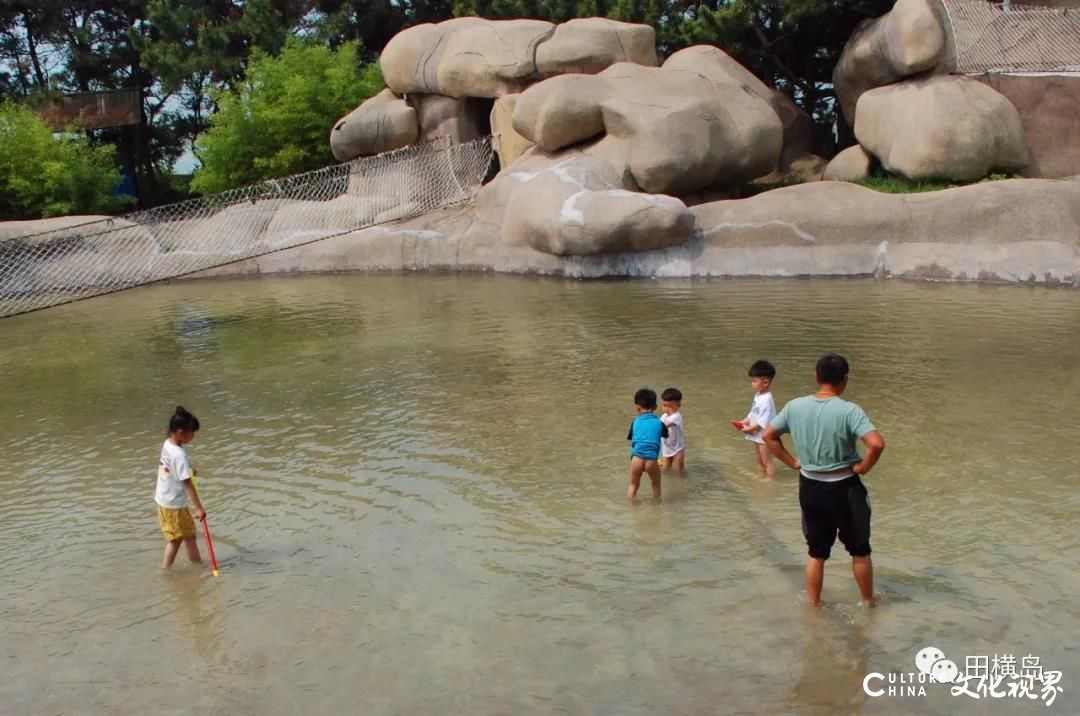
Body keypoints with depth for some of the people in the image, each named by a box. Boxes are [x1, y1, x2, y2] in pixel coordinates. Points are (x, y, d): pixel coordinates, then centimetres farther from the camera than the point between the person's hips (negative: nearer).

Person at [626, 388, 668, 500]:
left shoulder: (635, 422, 13)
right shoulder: (659, 423, 10)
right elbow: (665, 435, 27)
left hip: (637, 459, 1)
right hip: (651, 460, -1)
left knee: (634, 485, 22)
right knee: (656, 485, 25)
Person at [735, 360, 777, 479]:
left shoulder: (766, 399, -26)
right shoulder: (758, 395, 4)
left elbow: (764, 421, -27)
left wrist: (750, 428, -22)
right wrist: (744, 422, 0)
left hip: (765, 436, -10)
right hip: (756, 435, 10)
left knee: (767, 461, 1)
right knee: (759, 461, 21)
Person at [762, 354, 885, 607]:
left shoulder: (795, 407, -6)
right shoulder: (849, 410, -19)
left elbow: (769, 436, 5)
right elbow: (877, 444, -30)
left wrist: (793, 462, 7)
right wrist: (862, 467, -14)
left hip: (809, 488, 4)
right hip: (844, 489, -4)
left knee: (816, 552, 20)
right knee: (859, 550, 18)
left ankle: (813, 604, 29)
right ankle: (868, 601, 34)